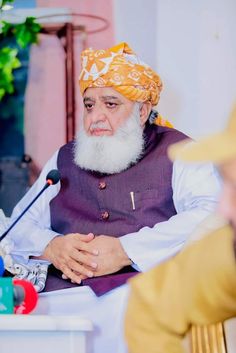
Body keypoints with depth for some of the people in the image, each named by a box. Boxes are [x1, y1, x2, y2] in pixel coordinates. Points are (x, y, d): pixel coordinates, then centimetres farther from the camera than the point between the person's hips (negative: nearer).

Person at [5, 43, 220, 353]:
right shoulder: (65, 160, 27)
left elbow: (211, 215, -6)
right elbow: (19, 224, 23)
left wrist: (126, 250, -14)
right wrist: (51, 247, -2)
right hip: (63, 298, 4)